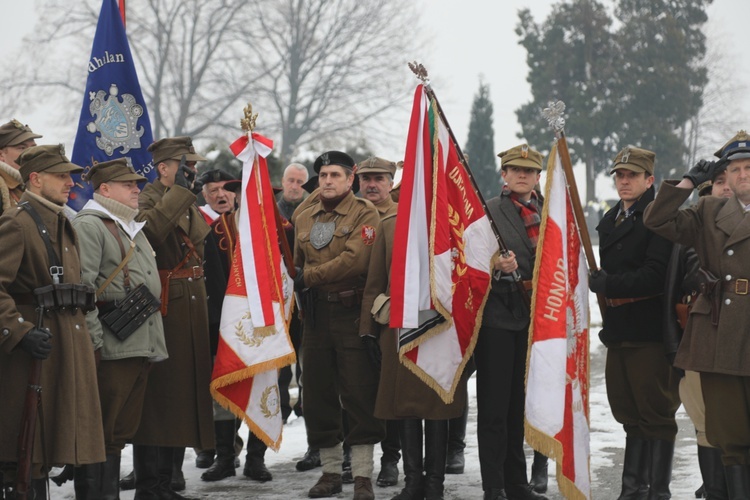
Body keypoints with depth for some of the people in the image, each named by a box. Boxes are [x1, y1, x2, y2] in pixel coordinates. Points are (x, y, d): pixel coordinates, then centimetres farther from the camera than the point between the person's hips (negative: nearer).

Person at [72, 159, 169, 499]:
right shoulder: (89, 226, -8)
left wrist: (153, 339, 24)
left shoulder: (132, 228, 23)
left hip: (143, 343, 9)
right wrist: (93, 341, -20)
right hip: (112, 347, -9)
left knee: (122, 430, 12)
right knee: (103, 429, -8)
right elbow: (82, 287, -16)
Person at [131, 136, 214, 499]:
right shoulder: (147, 199, -8)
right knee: (158, 391, -8)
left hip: (191, 309, 9)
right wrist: (179, 190, -25)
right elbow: (149, 230, -31)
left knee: (184, 389, 11)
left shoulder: (189, 203, 19)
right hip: (161, 309, -9)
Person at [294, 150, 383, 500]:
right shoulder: (303, 219, 13)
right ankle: (330, 471, 18)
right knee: (318, 395, 8)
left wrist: (309, 278, -13)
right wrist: (301, 291, 6)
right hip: (316, 317, 5)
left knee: (359, 396, -3)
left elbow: (355, 261, -17)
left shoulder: (365, 214, -4)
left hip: (353, 315, -5)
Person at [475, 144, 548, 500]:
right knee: (494, 405, -2)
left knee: (521, 404, 11)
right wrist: (497, 269, -24)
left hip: (534, 319, 5)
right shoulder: (487, 210, -2)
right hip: (497, 315, -5)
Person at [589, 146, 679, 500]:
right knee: (630, 413, 13)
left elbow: (656, 275, -19)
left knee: (656, 413, -3)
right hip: (619, 331, 8)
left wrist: (608, 285, -18)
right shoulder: (609, 221, 17)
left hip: (650, 332, -8)